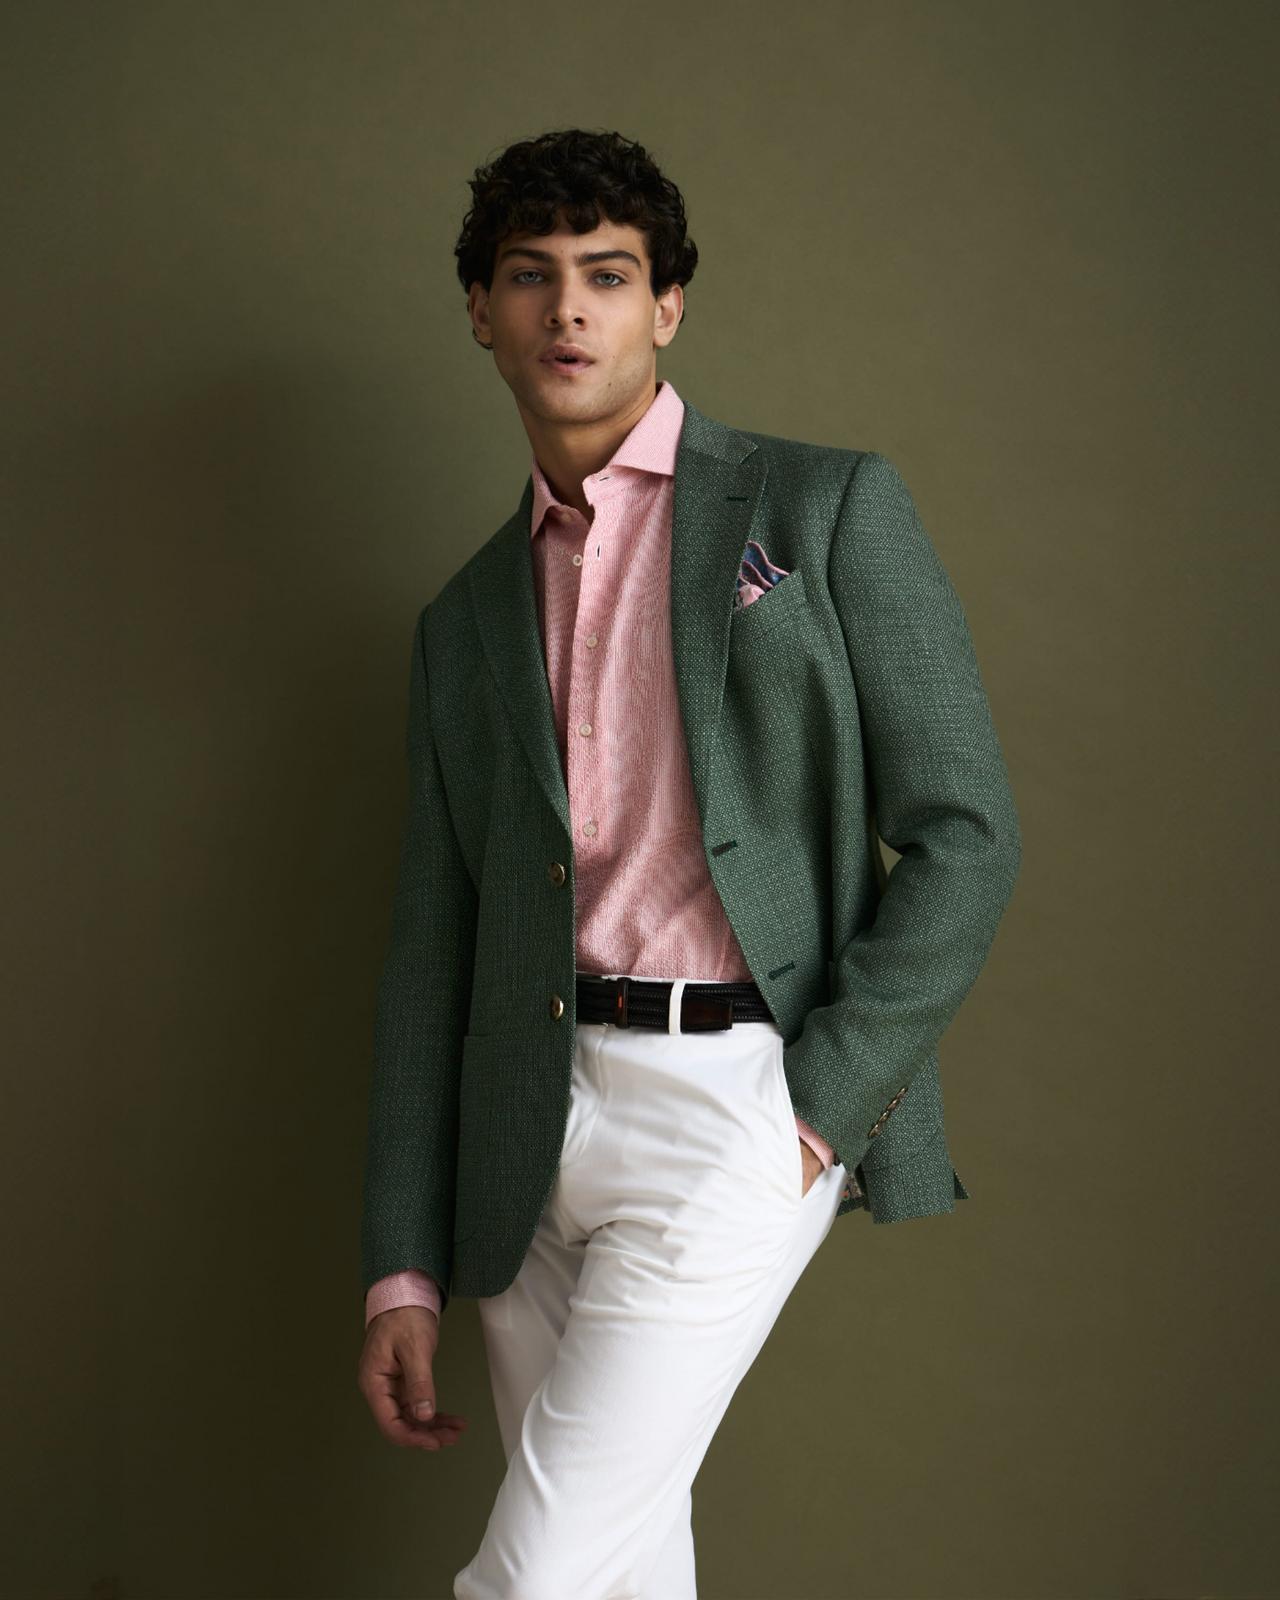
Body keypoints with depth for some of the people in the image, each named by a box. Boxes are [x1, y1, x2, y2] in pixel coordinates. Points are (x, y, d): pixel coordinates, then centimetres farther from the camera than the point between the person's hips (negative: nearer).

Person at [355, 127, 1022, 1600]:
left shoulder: (829, 508, 3)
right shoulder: (466, 620, 16)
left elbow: (965, 835, -2)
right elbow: (433, 948, 15)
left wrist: (820, 1105, -11)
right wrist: (403, 1267, 10)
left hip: (740, 1100, -5)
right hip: (533, 1130, 5)